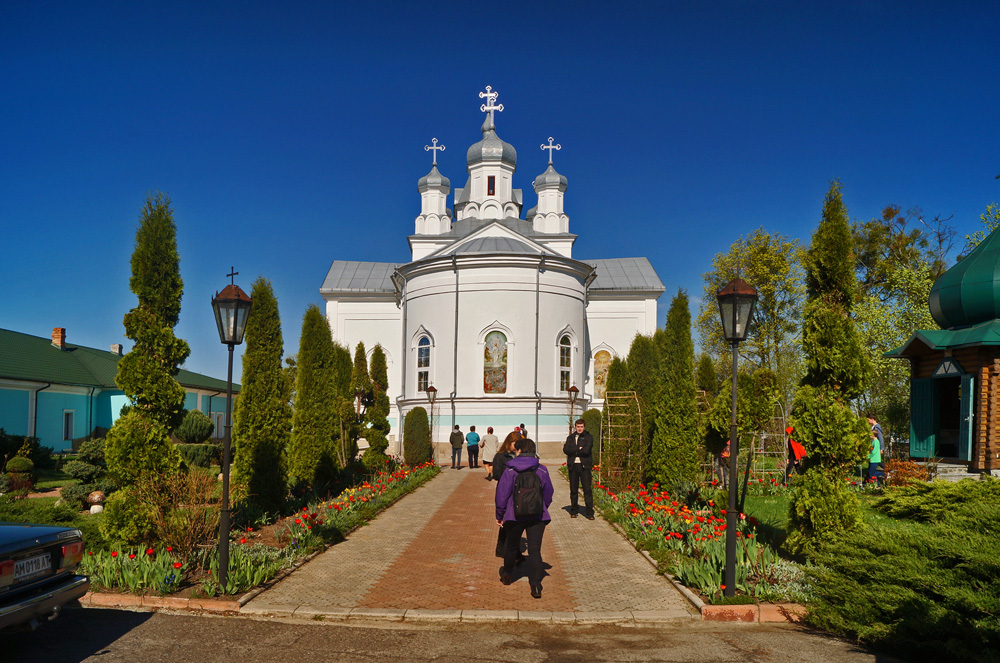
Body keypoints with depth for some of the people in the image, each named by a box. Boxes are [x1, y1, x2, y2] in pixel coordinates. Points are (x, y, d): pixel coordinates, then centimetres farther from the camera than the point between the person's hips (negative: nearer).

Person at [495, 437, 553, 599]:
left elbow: (502, 493, -5)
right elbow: (548, 494, 10)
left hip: (514, 516, -1)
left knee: (512, 547, 19)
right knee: (535, 550, 0)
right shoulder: (542, 470, 1)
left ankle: (507, 575, 39)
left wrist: (500, 515, 7)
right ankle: (535, 585, -10)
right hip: (537, 517, 1)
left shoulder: (510, 470, -7)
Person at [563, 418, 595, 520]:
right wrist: (578, 449, -10)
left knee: (588, 489, -6)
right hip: (573, 466, 3)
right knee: (573, 489, 7)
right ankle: (574, 510, 17)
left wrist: (574, 451, -3)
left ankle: (590, 512, -3)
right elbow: (565, 449, -3)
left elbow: (586, 451, -11)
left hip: (585, 466, -3)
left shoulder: (589, 437, 4)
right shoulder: (570, 437, 14)